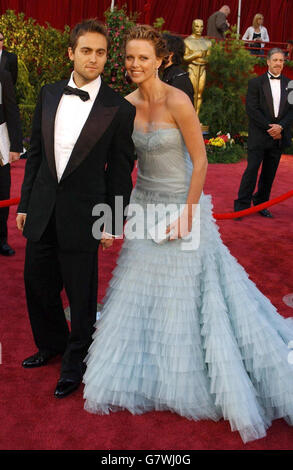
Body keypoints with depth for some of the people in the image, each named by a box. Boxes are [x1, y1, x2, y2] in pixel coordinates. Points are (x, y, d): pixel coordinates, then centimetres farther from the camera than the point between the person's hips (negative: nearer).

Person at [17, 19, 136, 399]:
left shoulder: (120, 109, -7)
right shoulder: (49, 95, 6)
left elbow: (121, 171, -4)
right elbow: (35, 153, 10)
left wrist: (112, 223, -4)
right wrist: (25, 204, 10)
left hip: (82, 216, -4)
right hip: (42, 211, 5)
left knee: (81, 296, 8)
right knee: (37, 285, 17)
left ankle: (75, 362, 31)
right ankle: (52, 344, 44)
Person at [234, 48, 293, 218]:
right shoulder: (256, 83, 2)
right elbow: (252, 109, -6)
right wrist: (269, 128, -12)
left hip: (278, 138, 3)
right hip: (259, 137, -3)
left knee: (269, 173, 9)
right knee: (252, 170, -5)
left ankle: (261, 204, 20)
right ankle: (242, 205, 1)